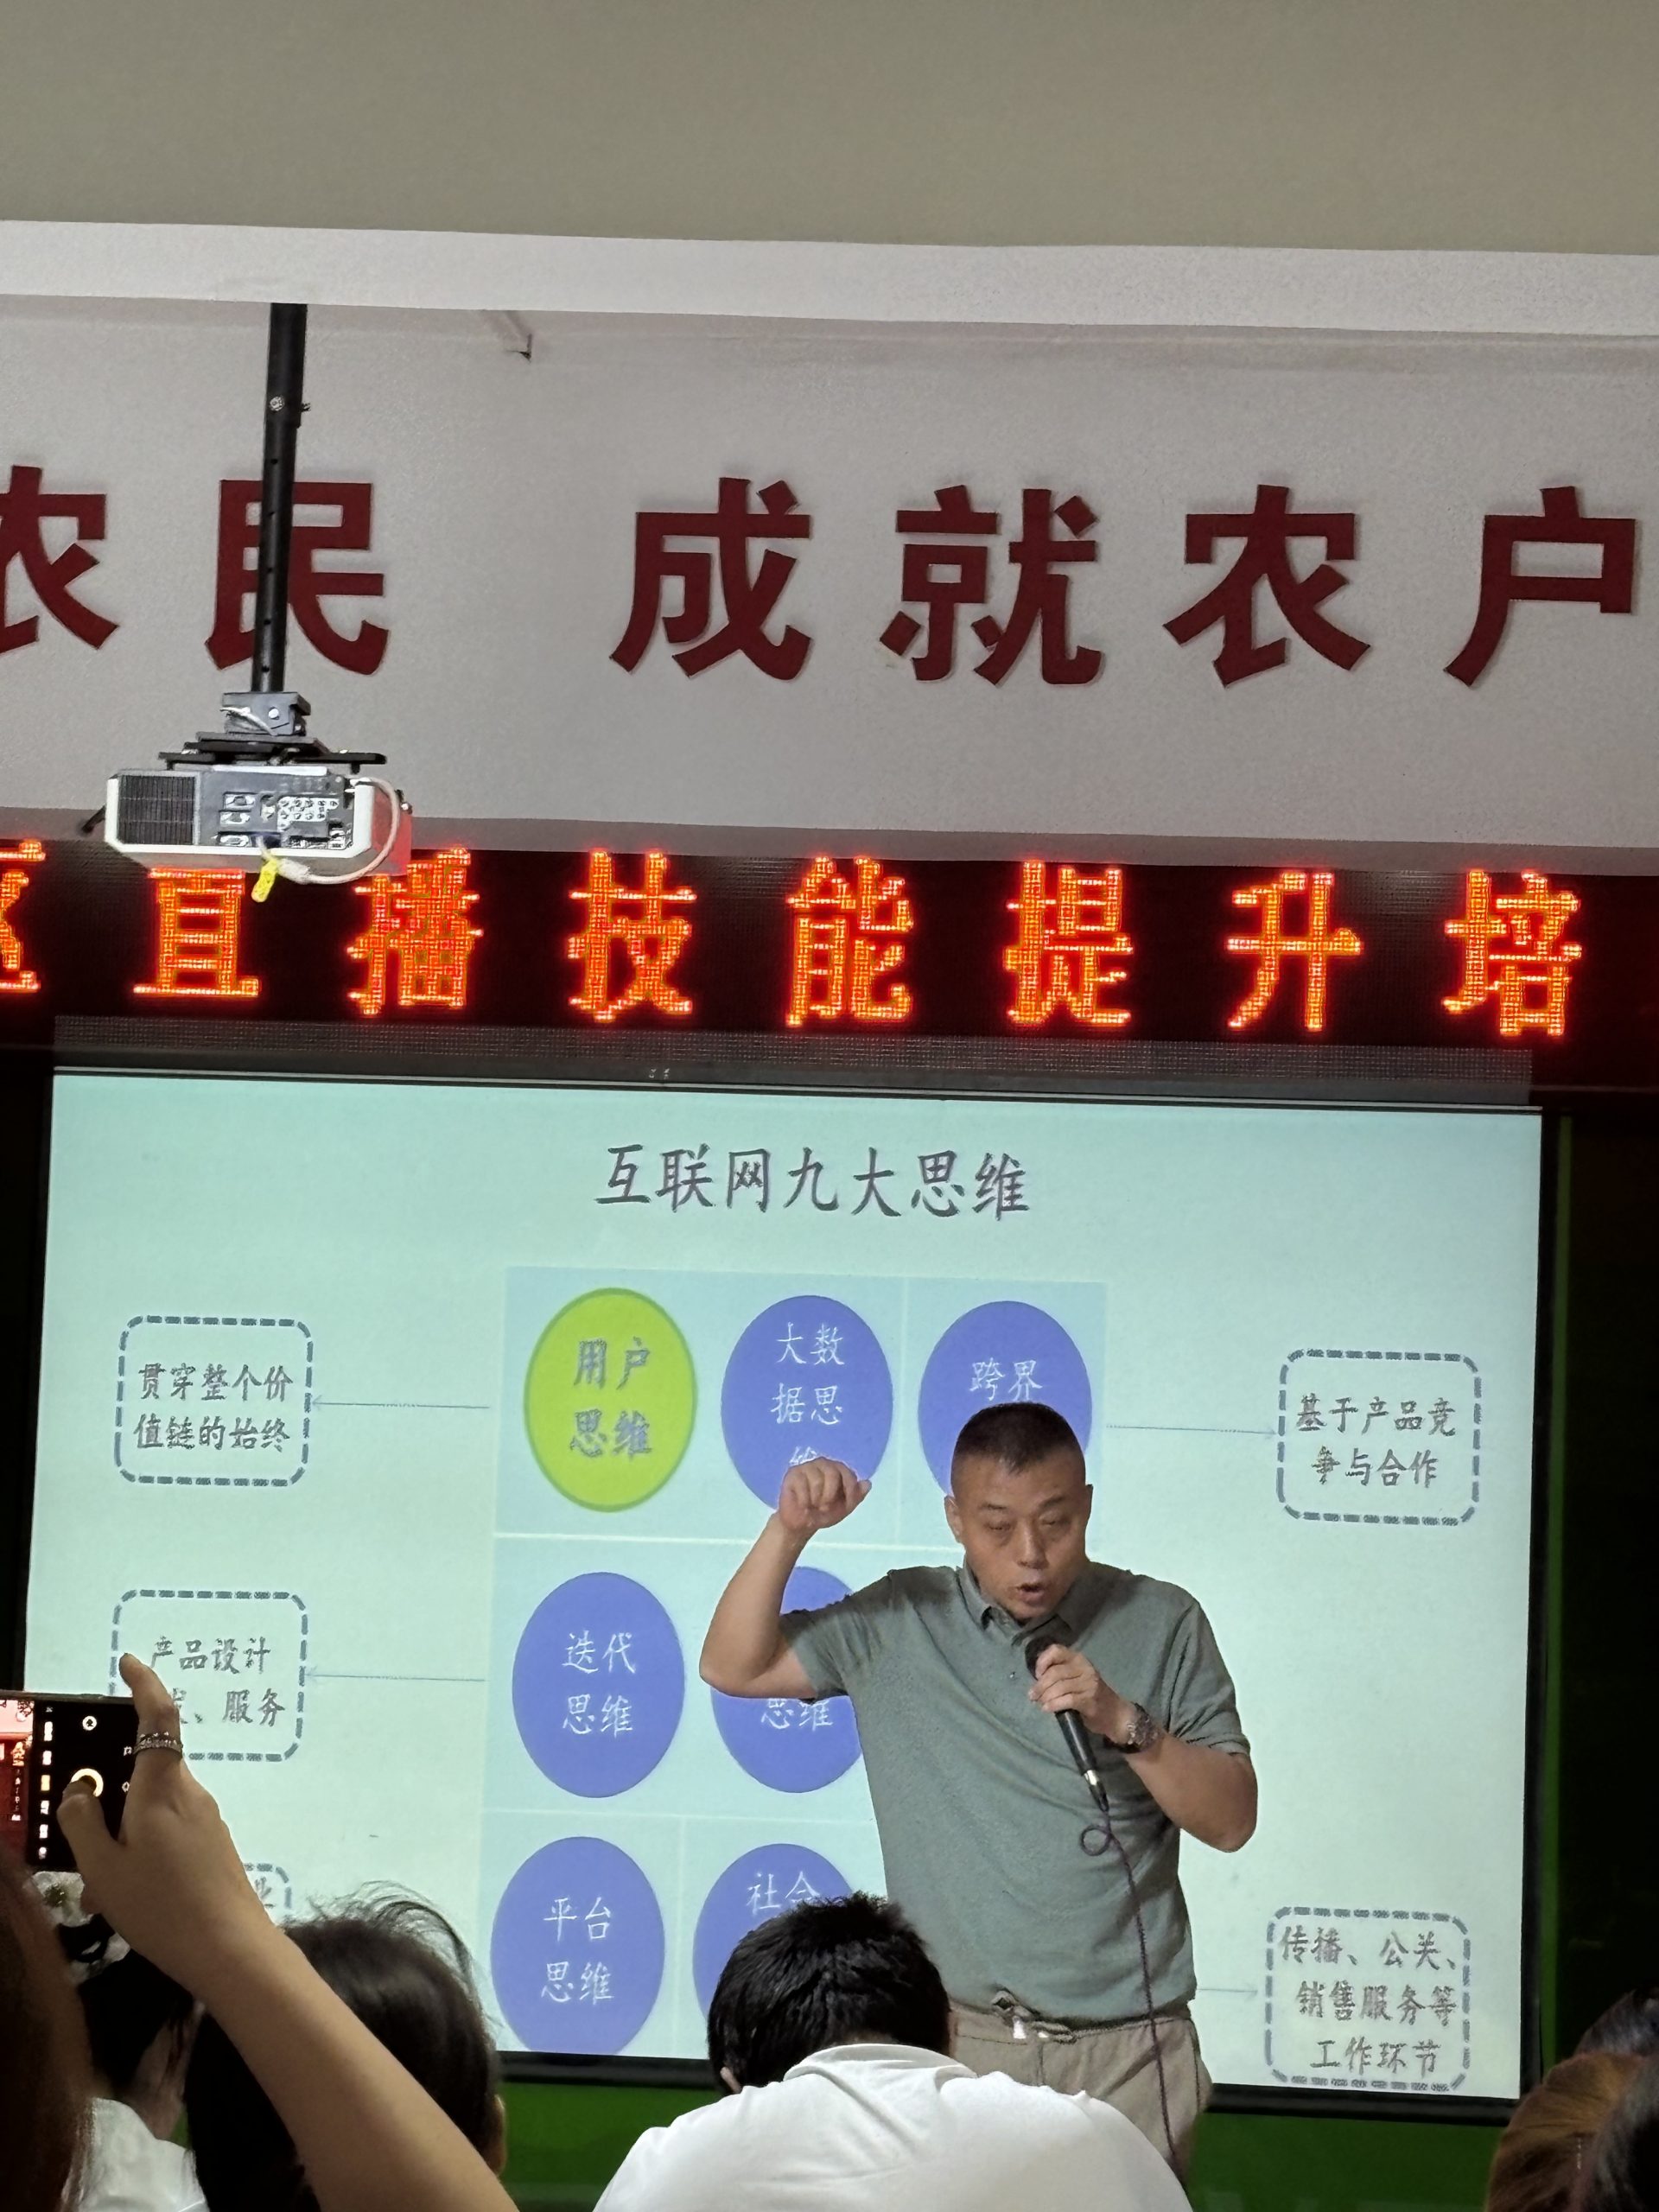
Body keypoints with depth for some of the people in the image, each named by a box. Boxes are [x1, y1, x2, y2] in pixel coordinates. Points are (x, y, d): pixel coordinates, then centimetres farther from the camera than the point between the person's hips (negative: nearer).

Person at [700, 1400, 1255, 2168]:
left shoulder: (1161, 1624, 0)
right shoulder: (897, 1622, 3)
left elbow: (1232, 1821, -2)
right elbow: (733, 1668, 1)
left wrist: (1125, 1723, -18)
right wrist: (789, 1530, -11)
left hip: (1128, 2049, -1)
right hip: (954, 2041, 1)